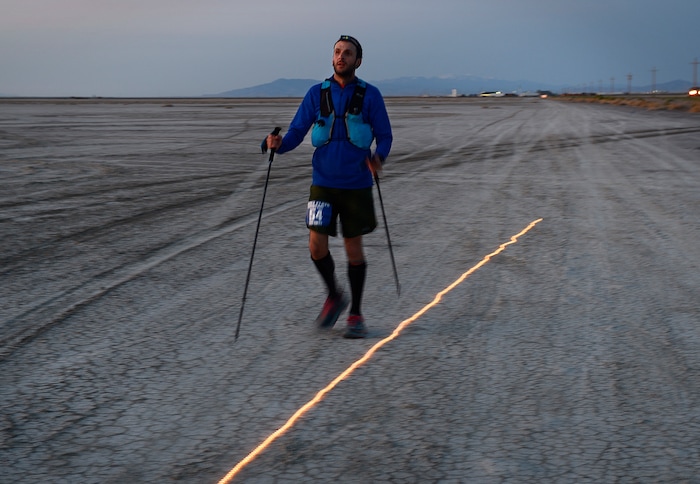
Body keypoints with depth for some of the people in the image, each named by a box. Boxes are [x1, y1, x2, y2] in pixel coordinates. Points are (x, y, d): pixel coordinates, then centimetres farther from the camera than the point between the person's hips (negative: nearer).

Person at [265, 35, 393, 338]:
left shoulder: (370, 95, -2)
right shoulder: (316, 94, 2)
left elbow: (384, 136, 1)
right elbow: (297, 131, 2)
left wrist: (379, 157, -20)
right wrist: (279, 144, -19)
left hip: (356, 184, -1)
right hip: (323, 182, 2)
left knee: (353, 250, 3)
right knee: (317, 245, -7)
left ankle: (355, 315, 18)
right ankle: (334, 296, 20)